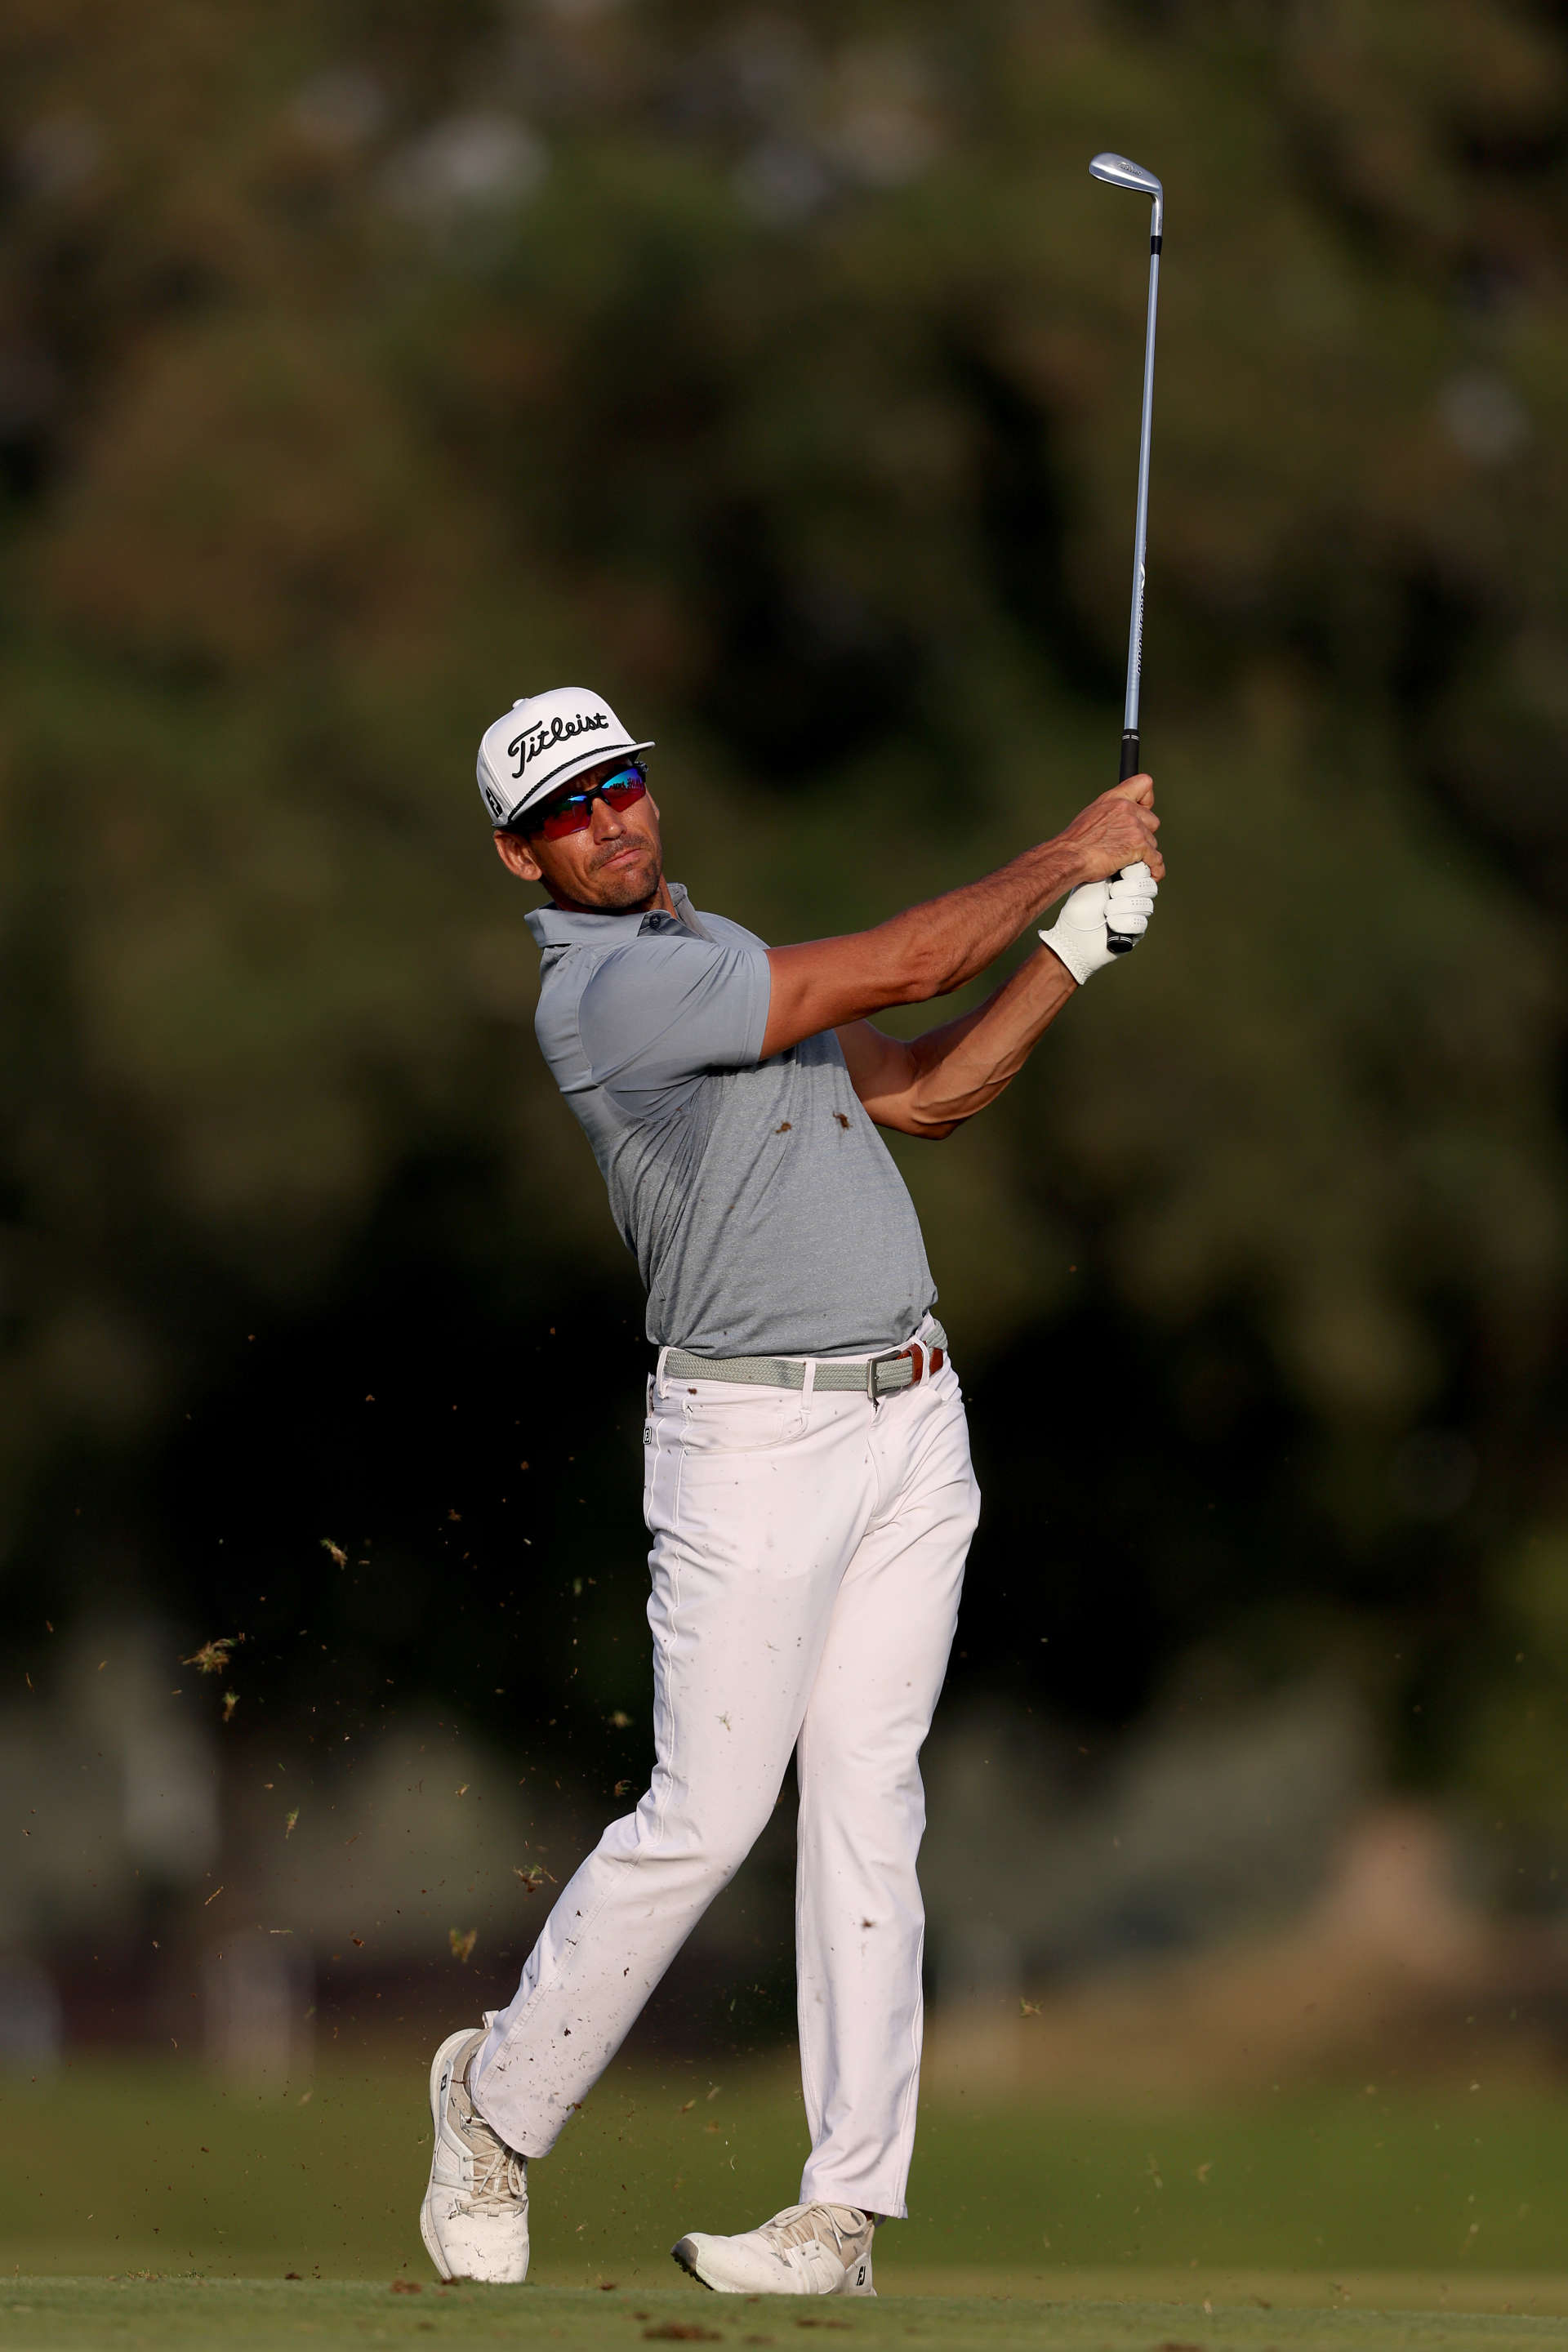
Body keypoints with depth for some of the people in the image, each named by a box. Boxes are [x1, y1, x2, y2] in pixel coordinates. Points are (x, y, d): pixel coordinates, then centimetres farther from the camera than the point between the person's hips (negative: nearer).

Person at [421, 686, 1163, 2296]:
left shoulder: (720, 956, 16)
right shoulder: (607, 992, -14)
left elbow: (926, 1093, 19)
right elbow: (902, 968, -16)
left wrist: (1078, 947, 8)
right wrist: (1066, 856, -3)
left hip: (910, 1422, 7)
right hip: (754, 1435, -7)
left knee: (866, 1804, 2)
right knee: (705, 1816, -6)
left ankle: (850, 2207, 2)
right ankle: (500, 2103, 15)